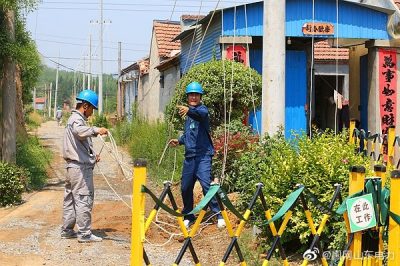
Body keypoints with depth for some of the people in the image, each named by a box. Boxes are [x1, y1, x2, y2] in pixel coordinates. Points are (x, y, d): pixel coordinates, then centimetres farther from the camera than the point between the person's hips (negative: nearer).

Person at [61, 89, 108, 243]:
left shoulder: (74, 119, 21)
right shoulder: (77, 119, -12)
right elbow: (79, 131, -37)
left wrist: (92, 155, 17)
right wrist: (96, 130, -50)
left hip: (73, 166, 11)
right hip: (81, 167, -11)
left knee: (70, 199, 14)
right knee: (84, 200, -8)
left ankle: (67, 230, 21)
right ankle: (84, 234, -6)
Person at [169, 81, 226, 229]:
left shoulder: (202, 109, -6)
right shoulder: (188, 116, 18)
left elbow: (201, 114, -32)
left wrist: (189, 110, -51)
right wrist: (179, 141, 14)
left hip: (203, 155, -8)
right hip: (189, 155, 8)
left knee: (206, 184, -18)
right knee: (185, 187, 9)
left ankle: (219, 215, -13)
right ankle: (188, 216, 24)